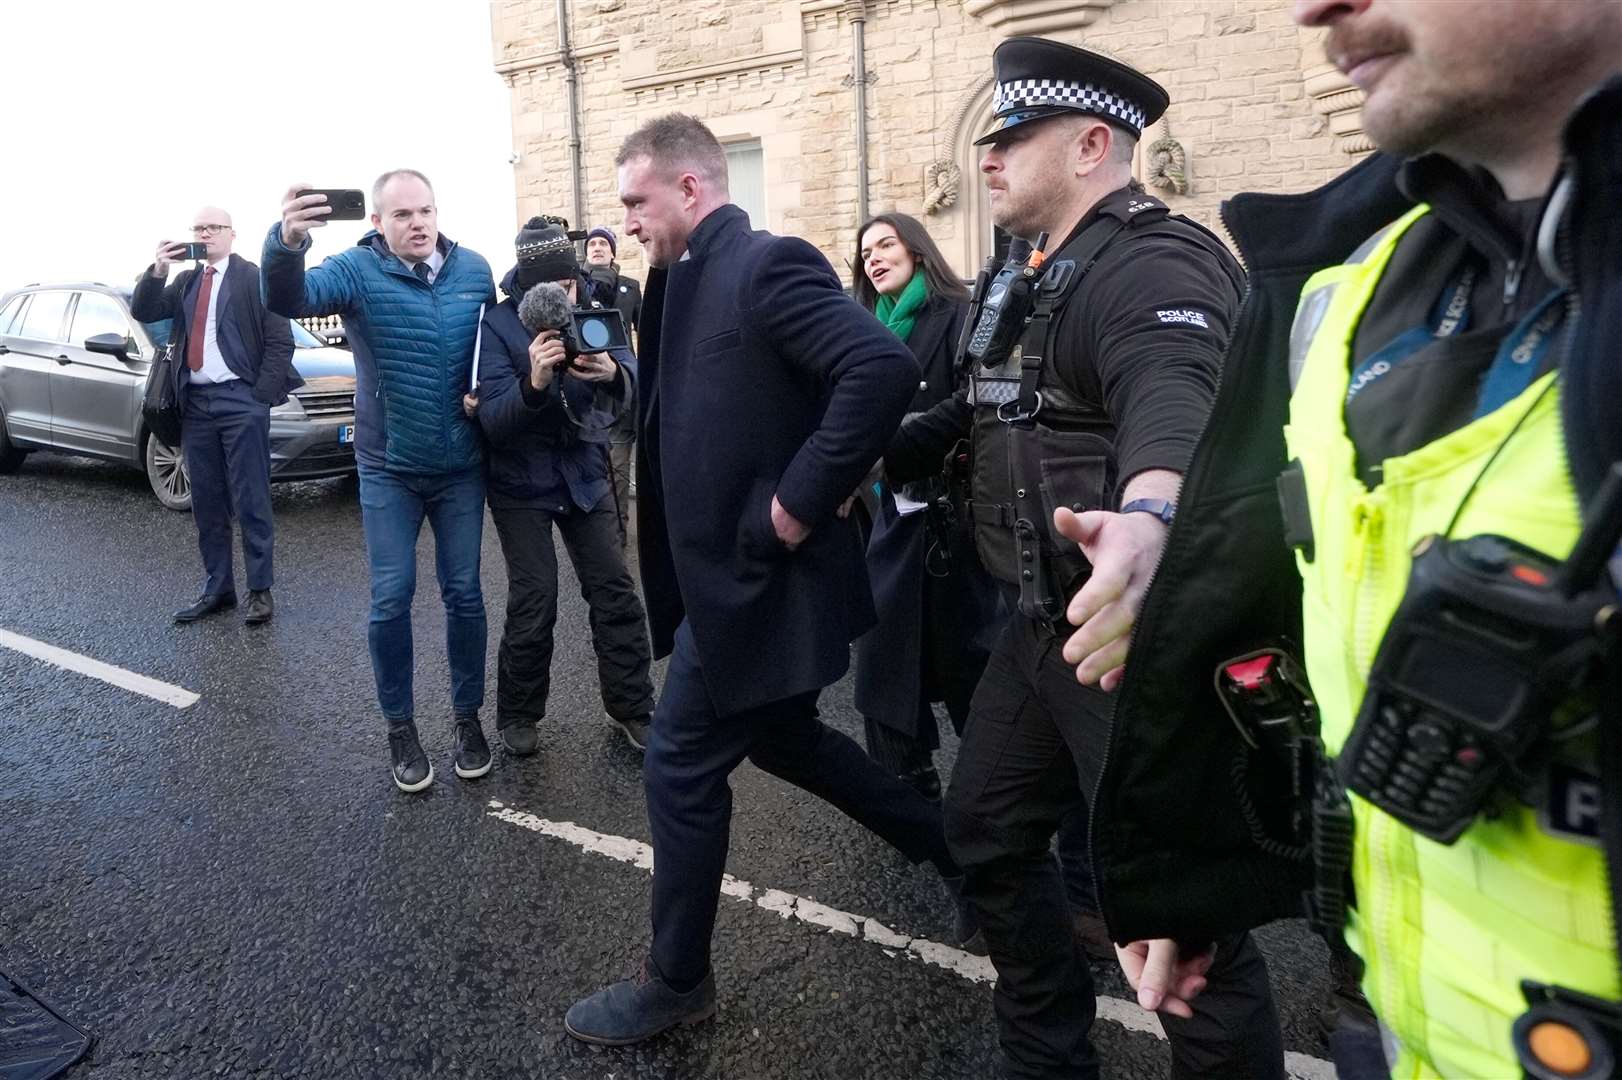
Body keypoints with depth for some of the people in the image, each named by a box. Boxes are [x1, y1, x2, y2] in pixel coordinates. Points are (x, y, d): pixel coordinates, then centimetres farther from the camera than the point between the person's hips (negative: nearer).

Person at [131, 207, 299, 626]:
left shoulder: (254, 278, 0)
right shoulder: (185, 281, 18)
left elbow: (280, 341, -5)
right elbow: (143, 312, 7)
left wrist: (261, 396, -11)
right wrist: (157, 271, -7)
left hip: (240, 401, -6)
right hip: (196, 402, 6)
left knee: (250, 502, -2)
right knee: (207, 505, 9)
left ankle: (260, 590, 4)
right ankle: (217, 589, 17)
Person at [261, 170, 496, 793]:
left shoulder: (474, 269, 0)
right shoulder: (358, 270, -9)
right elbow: (289, 299, -29)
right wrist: (286, 243, -49)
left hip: (461, 467, 2)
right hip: (388, 469, -2)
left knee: (464, 594, 7)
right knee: (391, 600, 1)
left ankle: (467, 717, 23)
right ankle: (399, 727, 18)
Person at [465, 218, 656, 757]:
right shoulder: (497, 324, -14)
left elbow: (631, 374, -17)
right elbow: (494, 421, -21)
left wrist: (613, 372, -41)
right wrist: (533, 383, -41)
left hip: (584, 475, 3)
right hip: (521, 485, -3)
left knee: (615, 593, 2)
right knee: (535, 603, -5)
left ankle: (632, 709, 15)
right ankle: (517, 715, 16)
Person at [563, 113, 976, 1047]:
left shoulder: (768, 263, -16)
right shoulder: (698, 279, 12)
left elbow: (886, 368, -30)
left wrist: (802, 502, -25)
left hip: (755, 576, -10)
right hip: (734, 570, 10)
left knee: (681, 766, 2)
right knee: (782, 739, 22)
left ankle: (678, 983, 24)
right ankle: (952, 843, 38)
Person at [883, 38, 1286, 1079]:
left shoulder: (1152, 259, -17)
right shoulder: (1043, 276, 16)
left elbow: (1174, 397, -38)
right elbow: (987, 410, 27)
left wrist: (1150, 517, -59)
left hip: (1141, 628, -10)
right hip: (1046, 622, 10)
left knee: (1175, 905, -2)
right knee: (989, 828, 18)